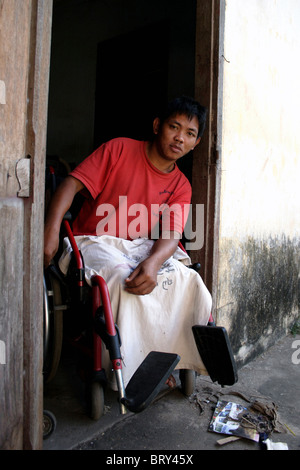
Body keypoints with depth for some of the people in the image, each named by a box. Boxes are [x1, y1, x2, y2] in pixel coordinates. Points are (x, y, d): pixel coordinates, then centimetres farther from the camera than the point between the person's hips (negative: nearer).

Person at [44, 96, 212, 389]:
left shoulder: (180, 186, 6)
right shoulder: (119, 149, -2)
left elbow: (171, 234, -9)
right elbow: (72, 183, -9)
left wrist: (152, 262, -33)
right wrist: (51, 229, -25)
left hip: (141, 249, 4)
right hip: (92, 242, -3)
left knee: (188, 280, -22)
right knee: (122, 276, -35)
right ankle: (128, 367, -20)